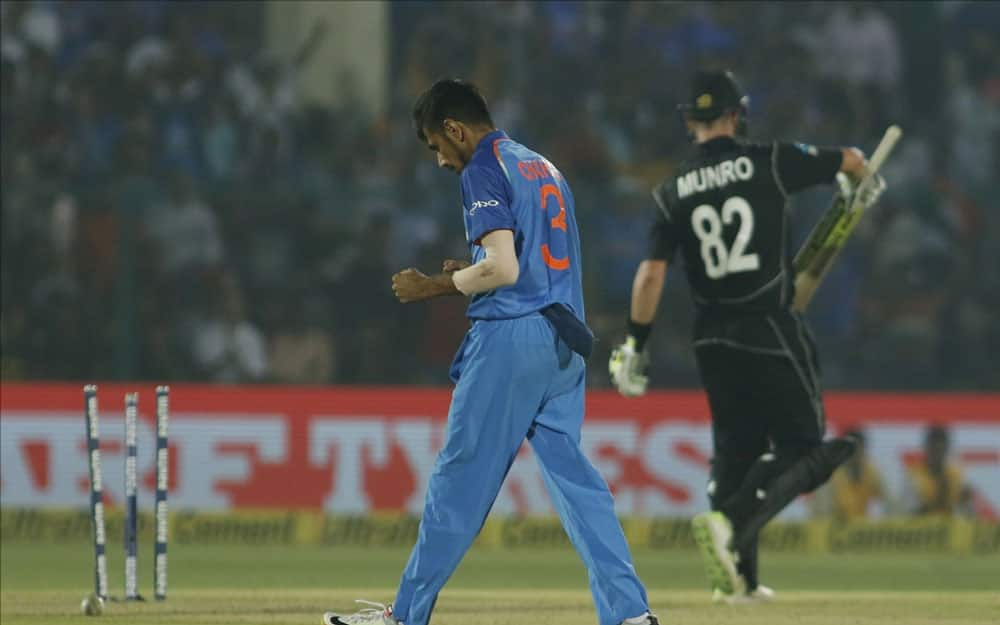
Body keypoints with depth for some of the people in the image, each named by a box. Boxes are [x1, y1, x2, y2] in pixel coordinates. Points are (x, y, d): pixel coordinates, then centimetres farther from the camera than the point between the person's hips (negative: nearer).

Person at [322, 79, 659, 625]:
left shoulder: (483, 172, -7)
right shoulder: (545, 169, 20)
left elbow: (503, 269, -17)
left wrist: (434, 287, -5)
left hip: (508, 337, -8)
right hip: (564, 339, 8)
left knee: (461, 476, -2)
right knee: (570, 471, 4)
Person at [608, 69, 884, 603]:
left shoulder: (673, 192, 2)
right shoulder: (769, 163, -4)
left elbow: (651, 273, -6)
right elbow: (850, 159, 7)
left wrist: (634, 347, -1)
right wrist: (859, 182, 31)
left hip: (713, 339, 4)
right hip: (771, 333, -4)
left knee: (734, 451, 16)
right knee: (801, 449, 1)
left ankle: (739, 577, 12)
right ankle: (730, 522, -24)